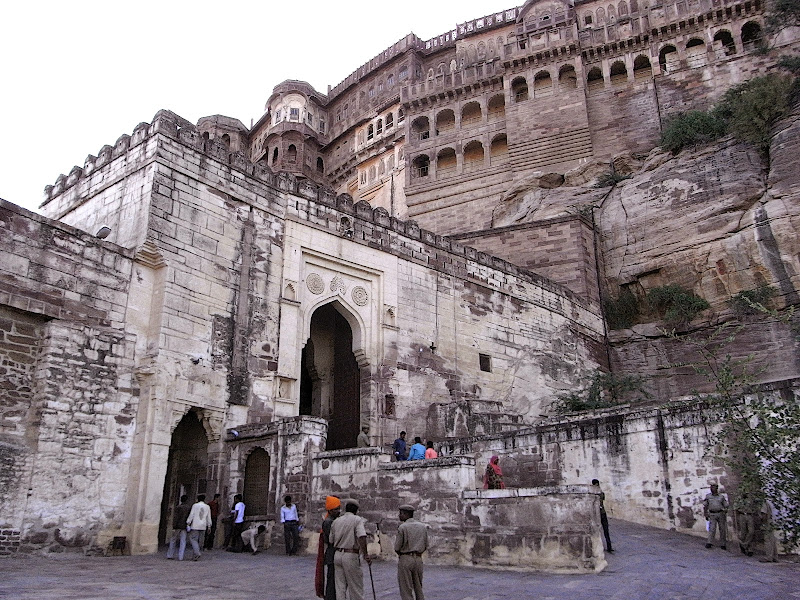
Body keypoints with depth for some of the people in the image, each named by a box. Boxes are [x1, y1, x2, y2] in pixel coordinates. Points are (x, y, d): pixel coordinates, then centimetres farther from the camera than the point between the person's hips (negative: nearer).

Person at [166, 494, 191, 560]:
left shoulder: (178, 507, -7)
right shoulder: (189, 508, 1)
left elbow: (175, 517, -12)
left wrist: (174, 527, -11)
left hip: (178, 526, -2)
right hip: (185, 526, 2)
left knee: (173, 540, 12)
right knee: (183, 542, 4)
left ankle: (170, 555, 15)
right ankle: (180, 557, -1)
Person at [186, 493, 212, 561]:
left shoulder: (195, 505, -2)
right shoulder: (207, 507, 7)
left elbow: (191, 515, -6)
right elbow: (209, 518, 10)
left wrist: (188, 523, -1)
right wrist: (209, 526, 15)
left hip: (195, 526, -4)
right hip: (203, 526, 4)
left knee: (193, 539, -2)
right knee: (199, 541, 10)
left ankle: (197, 553, -18)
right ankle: (195, 555, 10)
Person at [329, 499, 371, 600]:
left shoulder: (336, 521, 10)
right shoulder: (357, 520, -8)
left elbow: (331, 541, 12)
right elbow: (362, 537, -23)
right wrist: (365, 554, -20)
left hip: (337, 555, 6)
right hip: (351, 556, -5)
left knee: (340, 587, 12)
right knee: (356, 587, 7)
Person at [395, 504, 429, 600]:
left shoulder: (402, 527, -11)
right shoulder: (423, 526, 6)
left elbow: (397, 548, -9)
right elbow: (425, 546, 9)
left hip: (405, 559, -5)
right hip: (418, 559, 5)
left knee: (406, 590, 2)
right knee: (418, 589, 16)